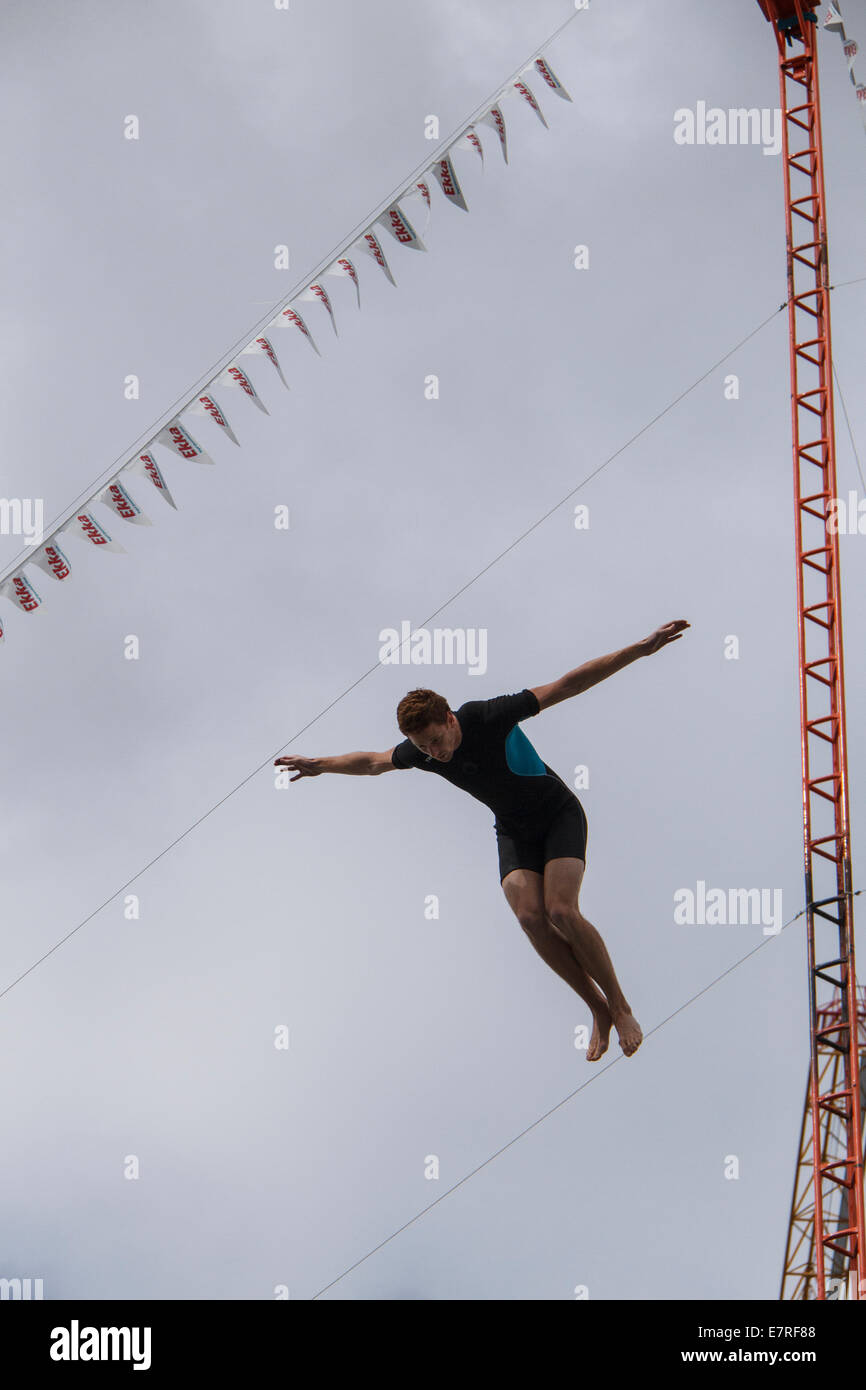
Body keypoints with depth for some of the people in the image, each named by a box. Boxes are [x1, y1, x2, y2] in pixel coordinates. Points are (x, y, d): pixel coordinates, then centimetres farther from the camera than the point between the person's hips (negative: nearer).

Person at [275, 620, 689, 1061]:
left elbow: (567, 685, -25)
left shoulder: (489, 717, -28)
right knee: (530, 916, -19)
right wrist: (321, 764, 5)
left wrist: (641, 649, -27)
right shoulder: (421, 751, -13)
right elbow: (373, 762, 11)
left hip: (559, 813, -5)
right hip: (514, 831, 5)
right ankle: (598, 1010, -6)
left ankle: (621, 1007, -7)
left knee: (562, 911, -24)